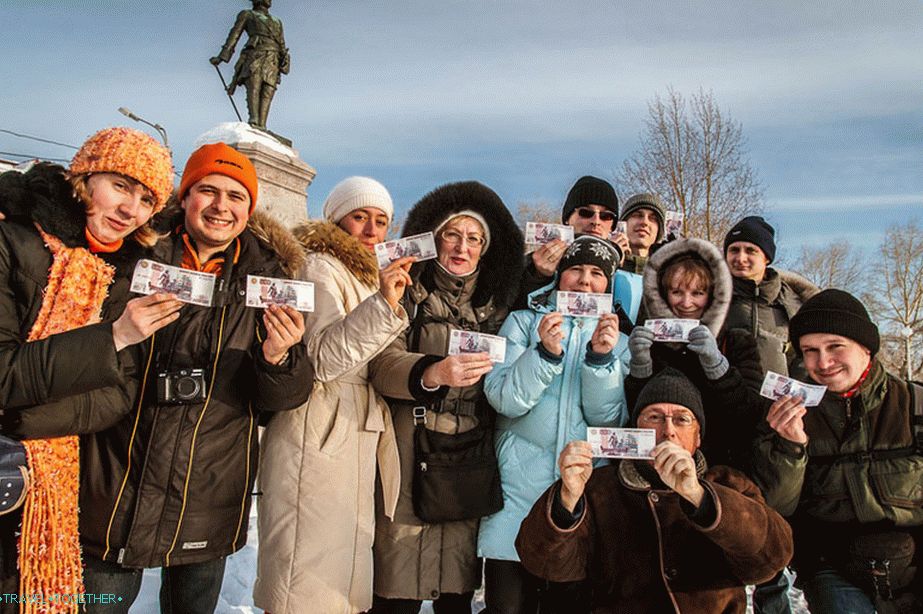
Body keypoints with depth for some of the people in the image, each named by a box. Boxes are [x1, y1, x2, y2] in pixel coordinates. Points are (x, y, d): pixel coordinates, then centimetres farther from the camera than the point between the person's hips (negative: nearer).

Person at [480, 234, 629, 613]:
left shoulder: (615, 336, 10)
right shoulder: (523, 322, 5)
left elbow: (608, 419, -3)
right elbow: (503, 398, -9)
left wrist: (602, 357, -17)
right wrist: (546, 352, -23)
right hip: (519, 481, -1)